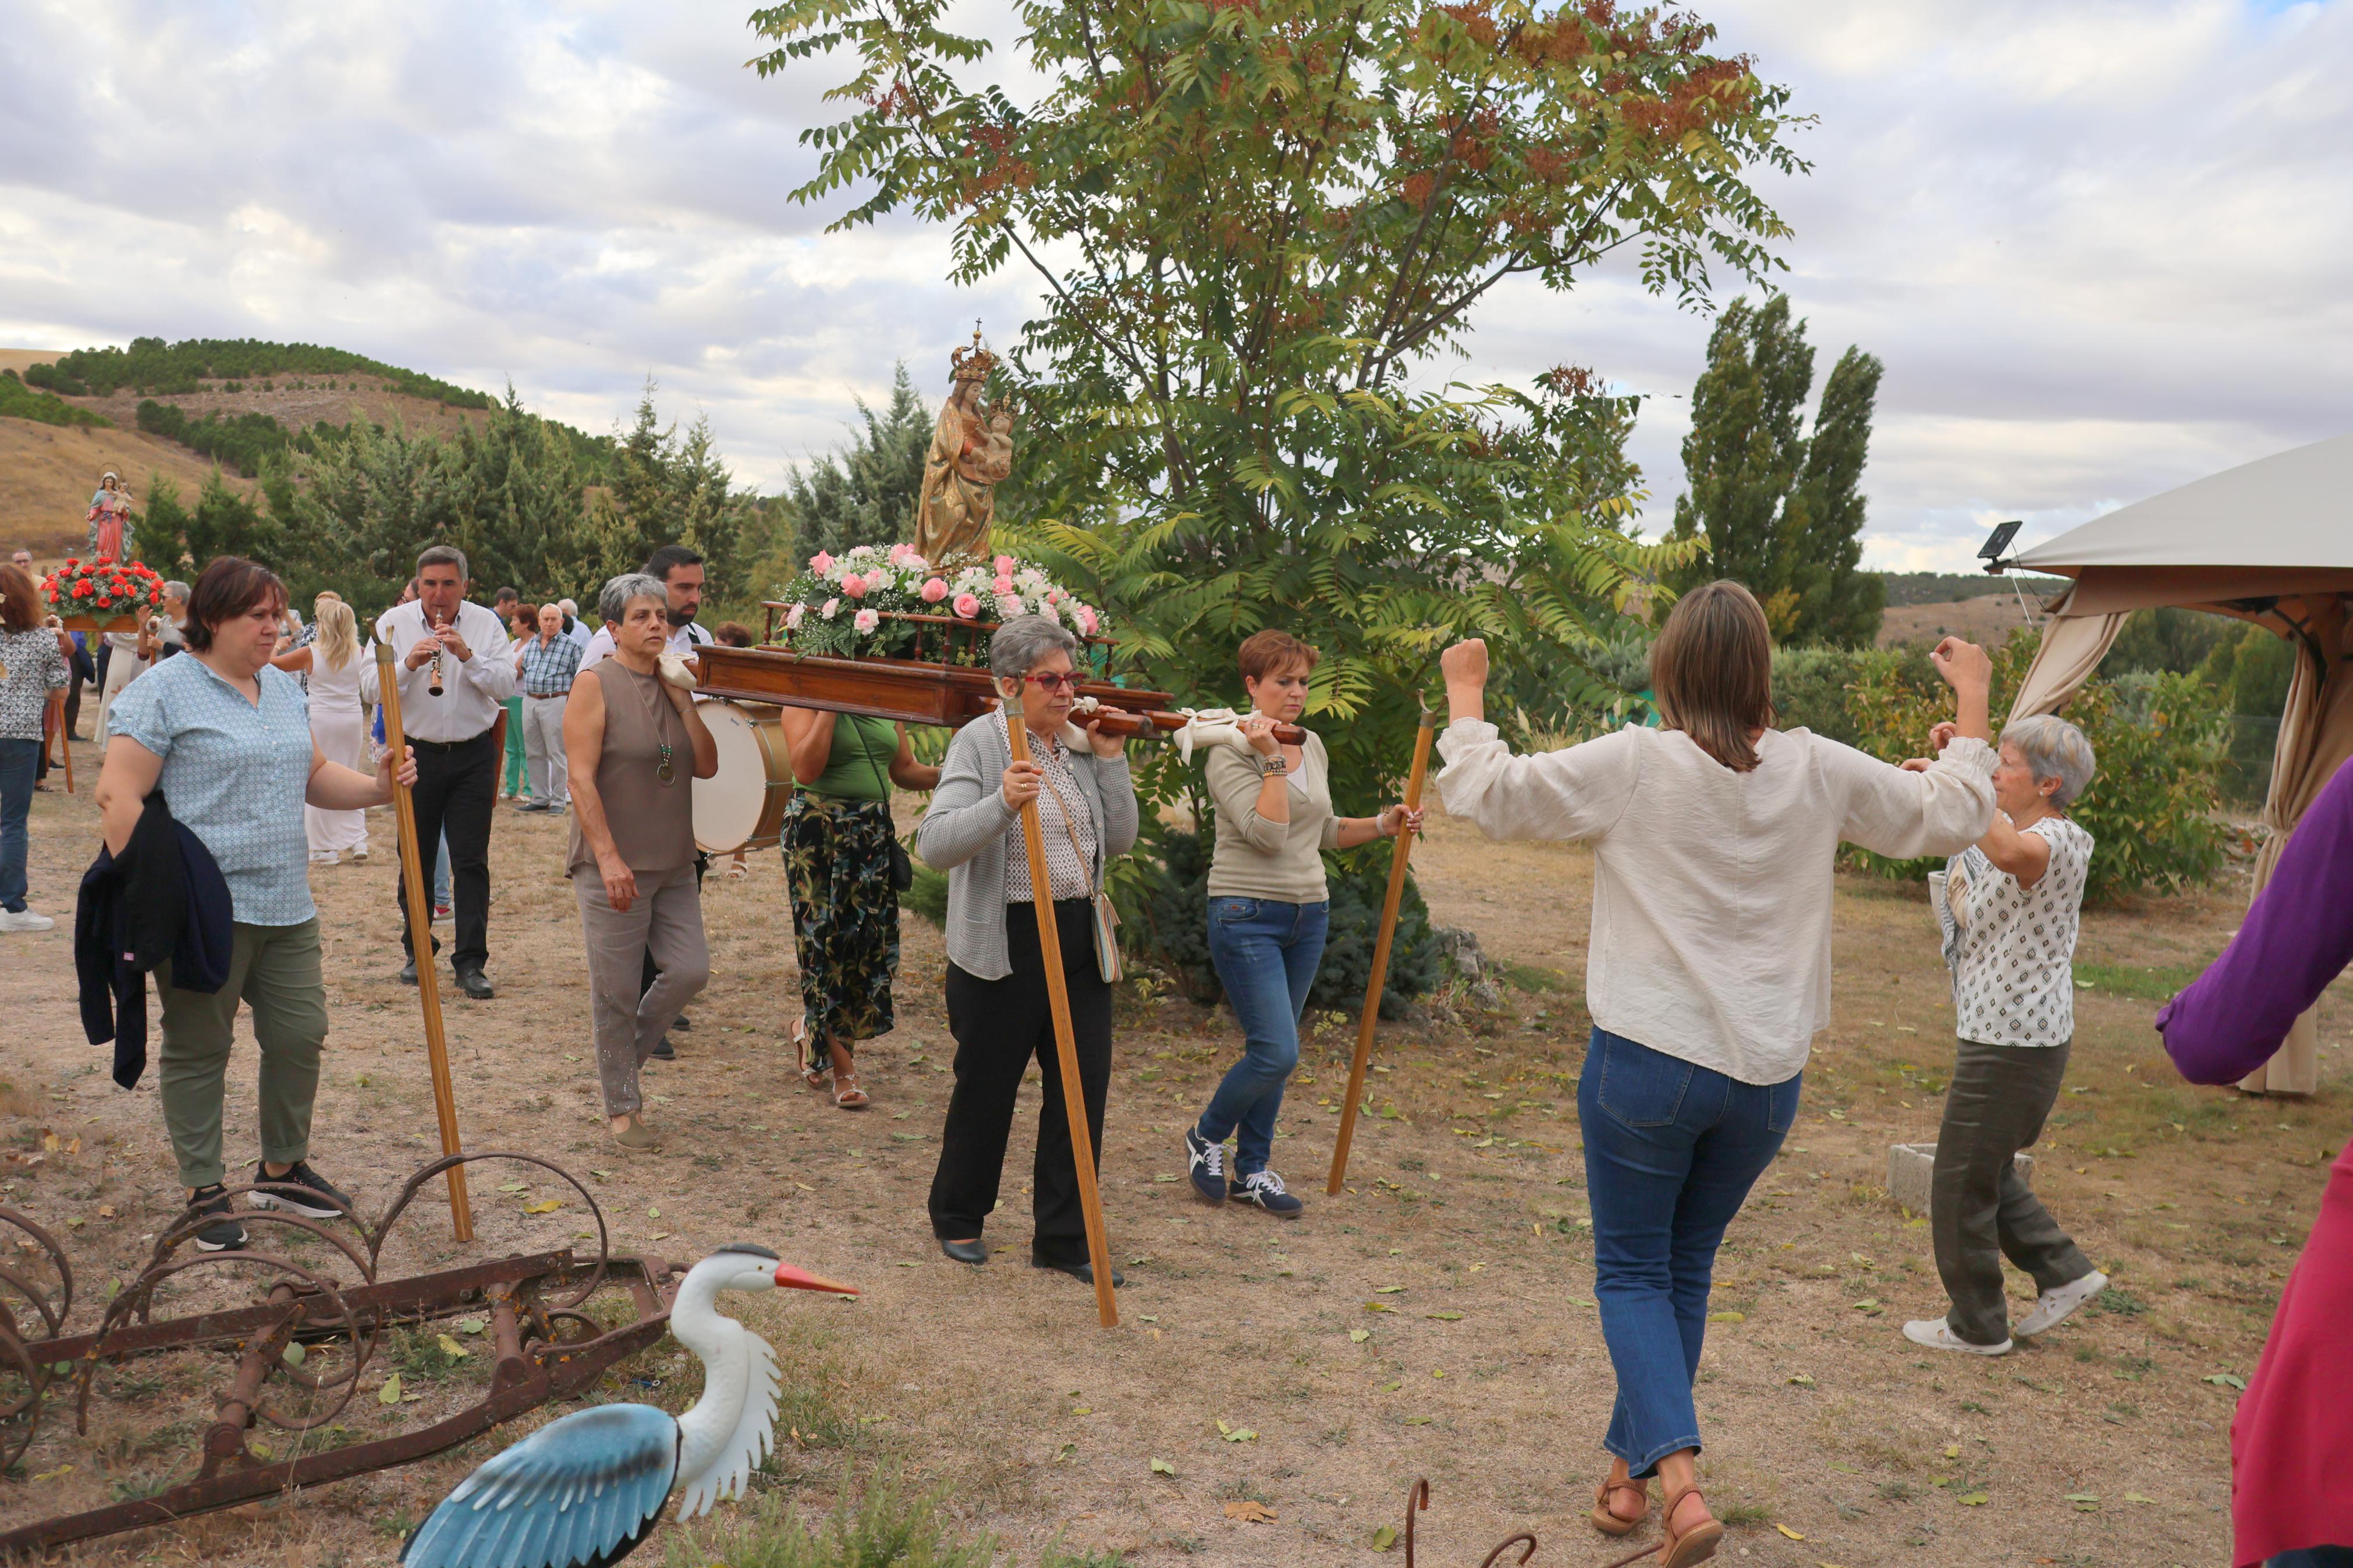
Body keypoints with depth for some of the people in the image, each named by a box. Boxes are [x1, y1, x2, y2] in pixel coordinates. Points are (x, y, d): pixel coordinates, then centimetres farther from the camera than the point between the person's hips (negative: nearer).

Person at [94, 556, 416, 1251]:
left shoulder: (284, 688, 14)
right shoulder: (163, 690, -8)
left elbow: (314, 776, 21)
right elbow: (118, 796, -13)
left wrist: (377, 788, 1)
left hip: (285, 908, 7)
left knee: (301, 1036, 10)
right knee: (198, 1051, 6)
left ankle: (283, 1169, 28)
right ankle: (204, 1192, 19)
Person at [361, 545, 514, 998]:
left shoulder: (486, 624, 3)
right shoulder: (394, 623, 3)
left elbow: (505, 685, -6)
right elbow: (369, 689, -4)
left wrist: (467, 656, -19)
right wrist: (409, 664, -20)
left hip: (473, 755, -1)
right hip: (416, 753, 1)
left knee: (471, 862, -2)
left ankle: (470, 962, 2)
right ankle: (418, 951, 25)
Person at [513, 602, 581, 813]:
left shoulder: (570, 646, -1)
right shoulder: (531, 644, 14)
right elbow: (521, 671, 25)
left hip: (556, 702, -6)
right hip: (529, 701, 6)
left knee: (557, 754, -3)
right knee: (534, 753, 10)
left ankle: (559, 800, 3)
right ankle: (540, 798, 18)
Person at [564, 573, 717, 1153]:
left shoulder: (673, 685, 10)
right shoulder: (596, 685, -8)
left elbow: (708, 767, 4)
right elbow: (581, 778, -15)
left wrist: (684, 702, -6)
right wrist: (609, 856, -21)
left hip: (673, 865, 6)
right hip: (613, 867, -6)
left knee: (690, 970, 3)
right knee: (617, 991, 2)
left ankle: (628, 1054, 28)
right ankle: (622, 1108, 17)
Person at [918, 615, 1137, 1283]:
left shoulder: (1081, 744, 8)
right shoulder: (980, 743, -10)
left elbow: (1119, 840, 6)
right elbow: (935, 845, -22)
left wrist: (1111, 759, -2)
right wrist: (1001, 805, -37)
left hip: (1080, 935, 6)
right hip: (1005, 940, -5)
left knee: (1084, 1084, 5)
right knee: (987, 1086, 8)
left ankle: (1063, 1239, 18)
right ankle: (957, 1218, 32)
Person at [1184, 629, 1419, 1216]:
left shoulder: (1313, 747, 12)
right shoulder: (1231, 752, -11)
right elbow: (1268, 833, -22)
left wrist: (1383, 825, 11)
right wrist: (1273, 760, -22)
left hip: (1308, 915, 7)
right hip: (1248, 916, -7)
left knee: (1275, 1051, 12)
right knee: (1277, 1052, -12)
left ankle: (1252, 1171, 24)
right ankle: (1206, 1138, 14)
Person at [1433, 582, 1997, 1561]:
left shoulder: (1632, 764, -12)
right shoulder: (1821, 772, -1)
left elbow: (1489, 796, -8)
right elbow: (1950, 818, 12)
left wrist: (1465, 692, 8)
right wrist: (1973, 701, 26)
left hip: (1647, 1064, -4)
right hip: (1767, 1077, 4)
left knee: (1633, 1273, 9)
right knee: (1685, 1271, 19)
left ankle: (1676, 1477, -8)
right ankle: (1630, 1469, 32)